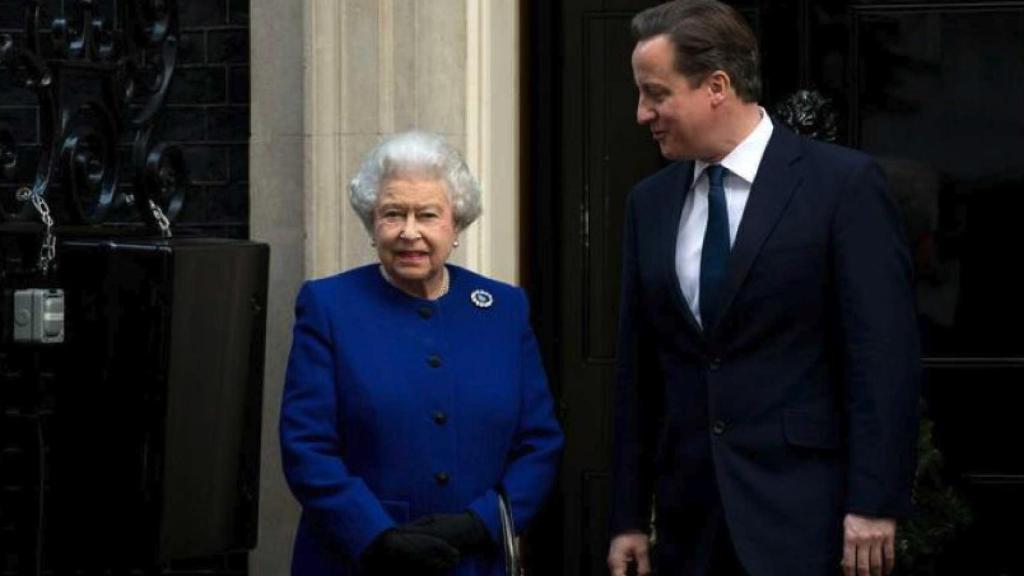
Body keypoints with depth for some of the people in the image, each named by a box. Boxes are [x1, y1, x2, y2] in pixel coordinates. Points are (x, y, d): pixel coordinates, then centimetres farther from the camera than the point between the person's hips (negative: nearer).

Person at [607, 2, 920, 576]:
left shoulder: (844, 183, -6)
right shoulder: (650, 203, 11)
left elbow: (885, 356, -9)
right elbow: (638, 373, 12)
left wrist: (875, 503, -14)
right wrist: (630, 518, 10)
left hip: (805, 513, -5)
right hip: (690, 521, 5)